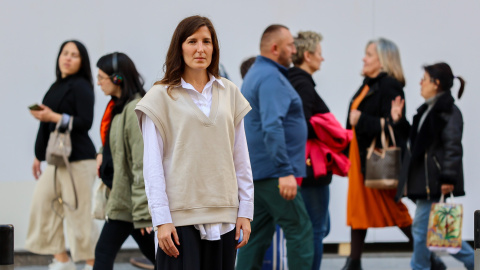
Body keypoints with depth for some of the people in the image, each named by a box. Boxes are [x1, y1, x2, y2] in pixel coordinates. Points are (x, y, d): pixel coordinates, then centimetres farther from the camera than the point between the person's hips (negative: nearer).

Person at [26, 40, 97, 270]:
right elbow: (46, 126, 22)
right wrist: (39, 155, 24)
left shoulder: (81, 87, -7)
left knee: (78, 212, -8)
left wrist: (53, 117, -23)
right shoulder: (57, 87, 17)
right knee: (43, 202, 4)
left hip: (78, 159, -9)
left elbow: (85, 122, -17)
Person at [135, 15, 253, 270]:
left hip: (223, 215, 4)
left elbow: (241, 158, 13)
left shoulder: (229, 93, 11)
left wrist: (245, 211, 7)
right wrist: (161, 220, -11)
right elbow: (152, 165, -4)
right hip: (181, 217, -4)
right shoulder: (161, 96, 0)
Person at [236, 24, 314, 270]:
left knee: (259, 232, 11)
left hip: (257, 172, 10)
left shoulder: (255, 74, 19)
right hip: (273, 171, -10)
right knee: (300, 231, -5)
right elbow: (272, 127, -25)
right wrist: (285, 171, -28)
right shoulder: (271, 78, -14)